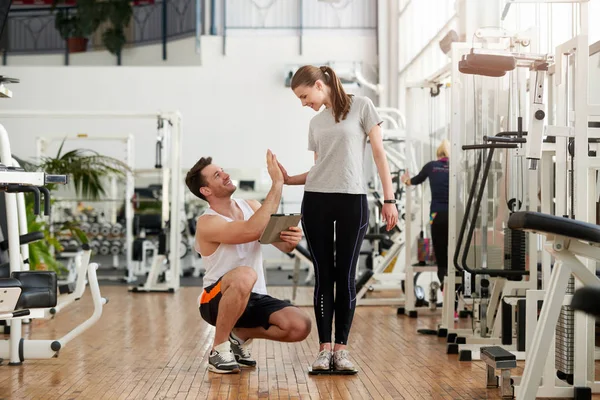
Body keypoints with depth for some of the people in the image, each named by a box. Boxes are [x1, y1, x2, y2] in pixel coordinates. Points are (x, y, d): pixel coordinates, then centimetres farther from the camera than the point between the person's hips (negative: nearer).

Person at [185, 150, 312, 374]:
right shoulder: (207, 223, -18)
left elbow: (283, 246, 4)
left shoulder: (251, 206, 3)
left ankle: (240, 335, 8)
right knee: (244, 275, -40)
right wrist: (277, 184, -31)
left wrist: (293, 239, -22)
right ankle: (219, 348, -18)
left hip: (254, 298, 6)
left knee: (300, 326, -20)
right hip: (217, 300, -6)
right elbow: (252, 231, -34)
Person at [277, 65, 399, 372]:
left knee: (345, 276, -1)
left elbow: (379, 154, -2)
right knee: (323, 275, 3)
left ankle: (341, 346, 6)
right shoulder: (316, 123, 15)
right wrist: (288, 179, 1)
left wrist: (389, 199, -7)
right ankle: (324, 347, 6)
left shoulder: (361, 106, 1)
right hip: (316, 202, 4)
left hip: (352, 200, -4)